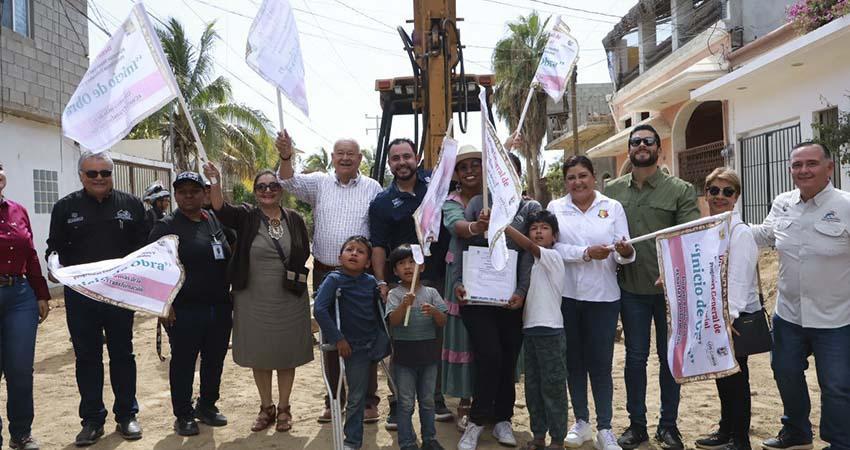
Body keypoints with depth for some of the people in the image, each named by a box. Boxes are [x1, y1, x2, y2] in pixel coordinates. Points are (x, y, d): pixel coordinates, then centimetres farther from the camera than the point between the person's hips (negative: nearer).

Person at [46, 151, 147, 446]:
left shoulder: (131, 204, 3)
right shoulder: (65, 207, 4)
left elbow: (144, 246, 3)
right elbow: (55, 247, 5)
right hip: (80, 296, 1)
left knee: (123, 355, 10)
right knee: (87, 357, 9)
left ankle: (126, 416, 22)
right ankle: (92, 420, 21)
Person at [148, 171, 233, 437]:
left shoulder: (216, 221, 9)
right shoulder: (167, 226, -5)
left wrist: (230, 298, 16)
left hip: (220, 307, 5)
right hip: (185, 311, -5)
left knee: (215, 360, 14)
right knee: (183, 362, 6)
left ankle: (207, 406, 31)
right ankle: (183, 415, 20)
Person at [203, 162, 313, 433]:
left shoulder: (294, 219, 1)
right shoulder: (246, 216, -4)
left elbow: (304, 255, 8)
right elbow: (221, 210, -24)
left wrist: (294, 275, -5)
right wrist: (215, 182, -39)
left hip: (289, 300, 1)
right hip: (254, 300, 0)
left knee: (286, 356, 10)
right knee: (259, 356, 12)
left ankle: (283, 408, 27)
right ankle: (266, 408, 29)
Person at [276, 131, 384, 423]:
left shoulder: (373, 188, 1)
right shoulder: (319, 183, 5)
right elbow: (290, 183, -12)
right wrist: (285, 157, -32)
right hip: (325, 273, 2)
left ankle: (368, 401, 18)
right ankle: (333, 400, 25)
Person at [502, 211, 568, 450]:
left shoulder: (553, 256, -8)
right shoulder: (533, 262, 15)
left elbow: (528, 246, -26)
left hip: (550, 330, -8)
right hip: (530, 329, 8)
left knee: (552, 387, 0)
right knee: (533, 386, 13)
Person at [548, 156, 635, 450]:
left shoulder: (613, 207, 4)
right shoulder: (556, 207, 4)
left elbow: (624, 253, -2)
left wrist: (625, 253, -25)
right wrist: (586, 253, -18)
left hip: (603, 296, -1)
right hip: (566, 295, 1)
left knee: (601, 363, 1)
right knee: (574, 360, 11)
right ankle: (581, 422, 27)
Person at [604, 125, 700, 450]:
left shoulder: (680, 190, -2)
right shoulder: (611, 190, 5)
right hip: (631, 288, 2)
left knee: (669, 356, 11)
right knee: (635, 356, 10)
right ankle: (636, 423, 24)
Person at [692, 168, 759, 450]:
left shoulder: (740, 233, -14)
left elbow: (738, 279, -22)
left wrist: (729, 316, -28)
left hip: (737, 316, -7)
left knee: (736, 376, 4)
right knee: (721, 373, 17)